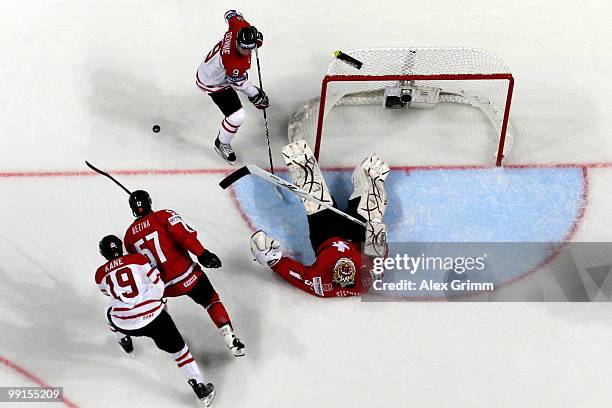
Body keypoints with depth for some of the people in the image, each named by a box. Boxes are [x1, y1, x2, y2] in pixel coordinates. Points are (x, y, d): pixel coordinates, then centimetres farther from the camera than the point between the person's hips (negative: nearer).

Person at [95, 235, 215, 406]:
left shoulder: (101, 274, 6)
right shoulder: (137, 259, 2)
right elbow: (157, 283, 4)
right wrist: (158, 301, 22)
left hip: (125, 323, 2)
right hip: (153, 316, -2)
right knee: (178, 349, 7)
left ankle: (125, 343, 56)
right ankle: (201, 388, 2)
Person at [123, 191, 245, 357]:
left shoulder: (129, 236, 9)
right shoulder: (163, 216, -4)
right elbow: (185, 235, -18)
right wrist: (202, 254, -19)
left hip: (160, 284, 4)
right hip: (185, 275, -4)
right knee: (211, 301, 10)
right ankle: (232, 341, -1)